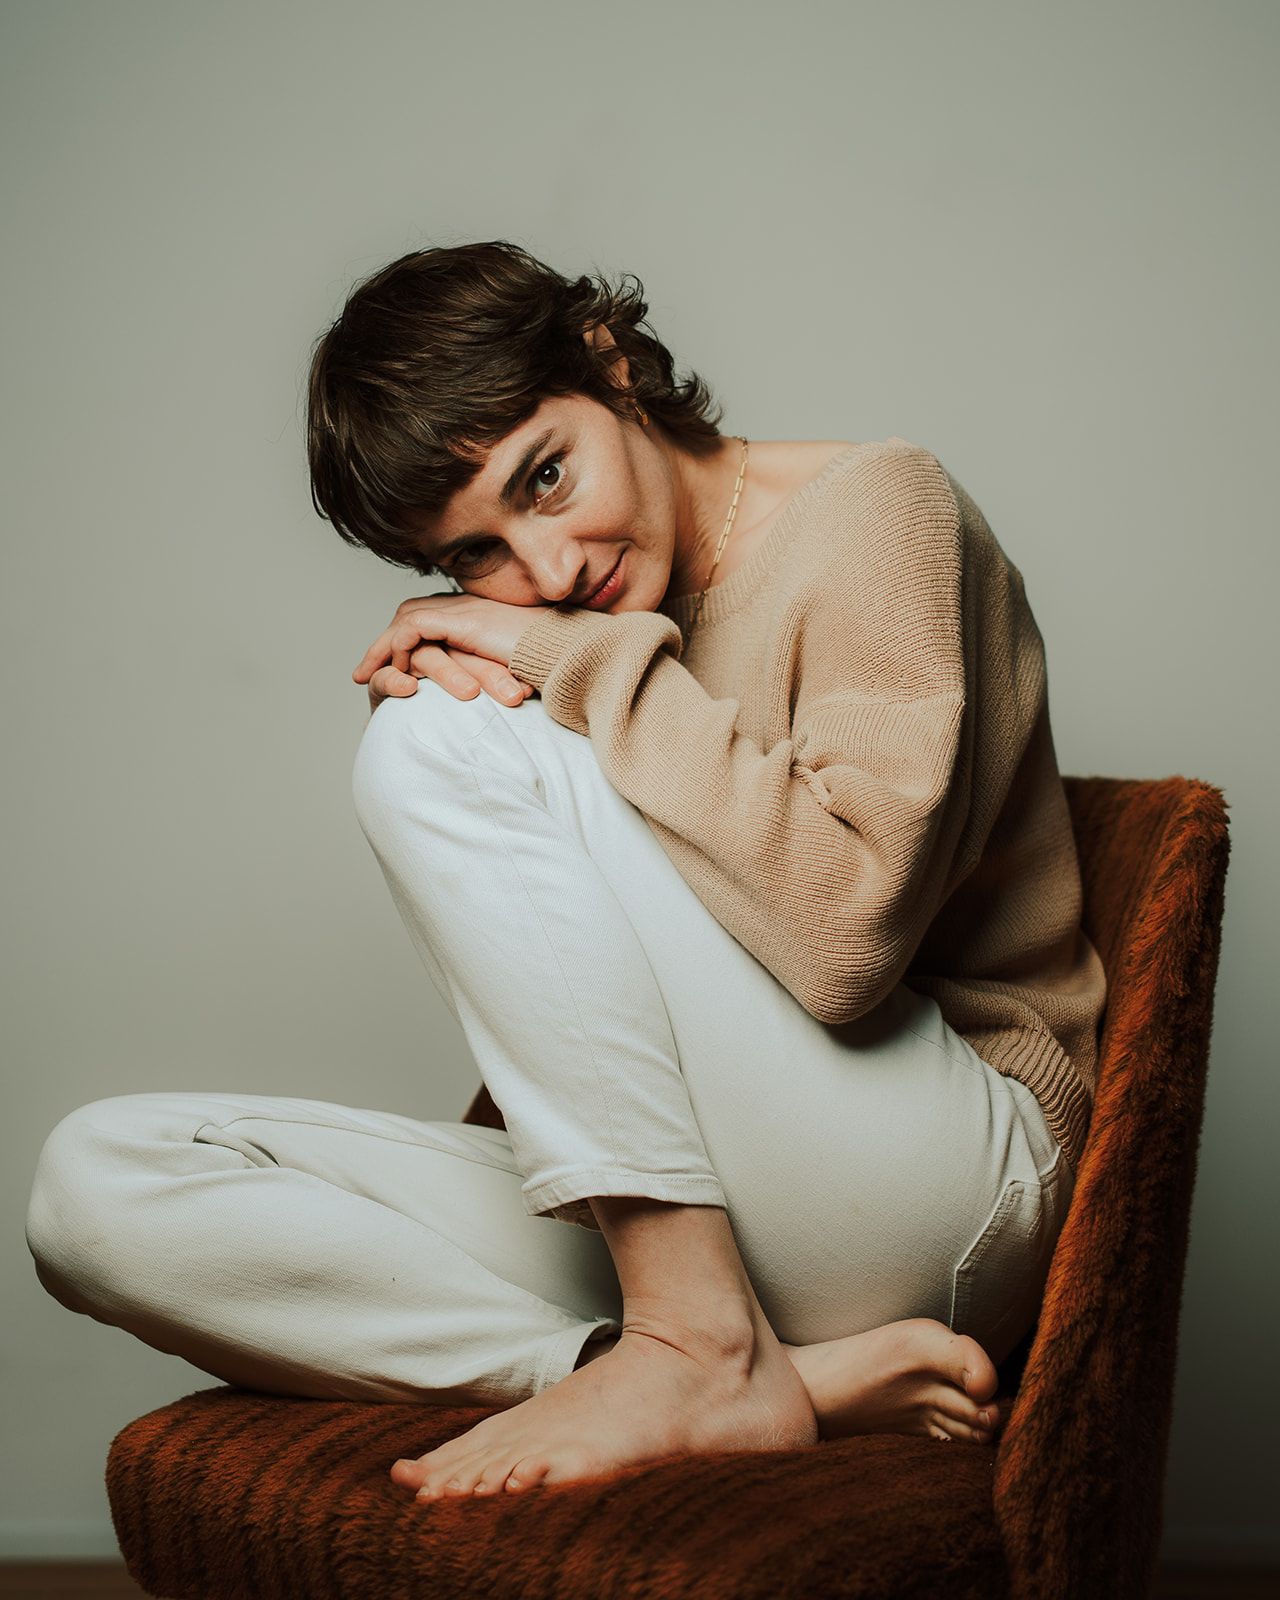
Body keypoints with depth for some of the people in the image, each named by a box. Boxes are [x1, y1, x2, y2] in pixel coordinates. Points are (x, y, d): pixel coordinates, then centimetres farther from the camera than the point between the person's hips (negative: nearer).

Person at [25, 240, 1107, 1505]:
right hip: (677, 1222, 7)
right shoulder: (551, 633, 14)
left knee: (438, 741, -18)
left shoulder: (873, 508, -6)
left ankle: (697, 1350, -19)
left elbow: (846, 929, -22)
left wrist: (593, 666, -13)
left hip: (945, 1194, -7)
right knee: (99, 1182, -8)